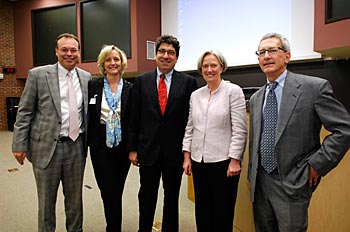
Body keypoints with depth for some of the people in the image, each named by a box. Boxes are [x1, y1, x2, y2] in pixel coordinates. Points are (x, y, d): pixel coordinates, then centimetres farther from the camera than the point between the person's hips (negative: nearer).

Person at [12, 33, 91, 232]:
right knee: (46, 200, 12)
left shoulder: (86, 77, 6)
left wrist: (89, 141, 10)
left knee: (75, 198, 15)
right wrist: (19, 145, -5)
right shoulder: (38, 74, -3)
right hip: (47, 146, -2)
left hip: (77, 146, 3)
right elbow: (24, 113, -2)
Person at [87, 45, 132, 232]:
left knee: (115, 192, 13)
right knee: (109, 193, 1)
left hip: (122, 148, 1)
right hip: (100, 148, -1)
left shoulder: (130, 89, 1)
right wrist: (86, 143, 2)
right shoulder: (92, 86, 1)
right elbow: (86, 116, 4)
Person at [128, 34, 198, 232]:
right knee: (146, 197, 15)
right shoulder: (141, 81, 2)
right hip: (148, 149, 1)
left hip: (175, 150, -1)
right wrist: (132, 148, 2)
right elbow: (134, 118, 3)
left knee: (172, 197, 16)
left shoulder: (189, 82, -3)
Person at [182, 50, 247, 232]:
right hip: (199, 161, 5)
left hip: (223, 161, -4)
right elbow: (190, 128, 11)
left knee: (223, 213, 8)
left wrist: (235, 161, -12)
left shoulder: (234, 91, -5)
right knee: (202, 211, 14)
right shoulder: (195, 95, 9)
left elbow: (239, 130, -9)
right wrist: (187, 156, 7)